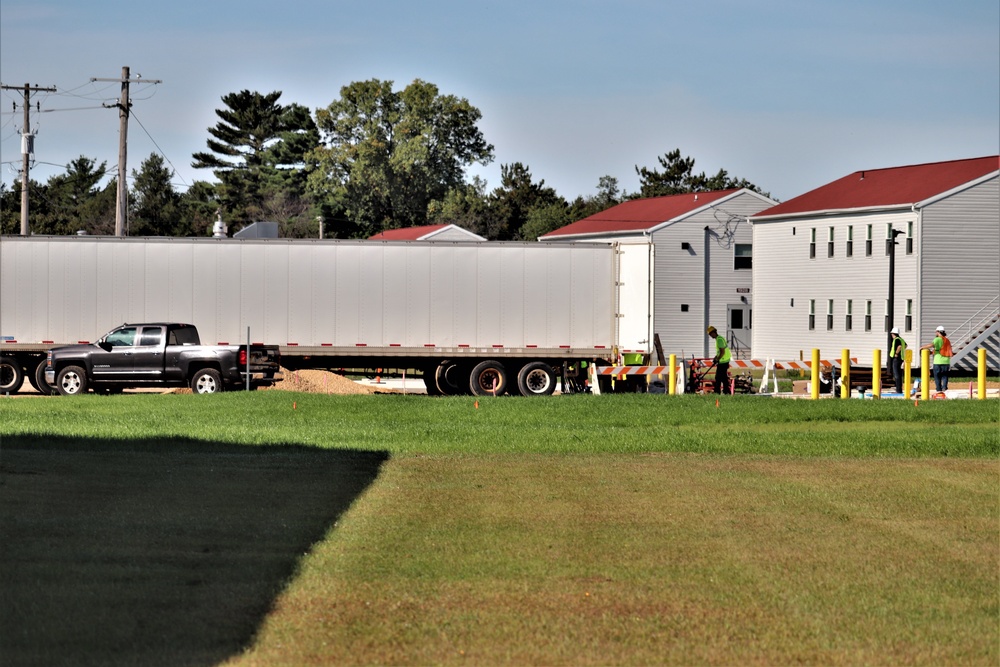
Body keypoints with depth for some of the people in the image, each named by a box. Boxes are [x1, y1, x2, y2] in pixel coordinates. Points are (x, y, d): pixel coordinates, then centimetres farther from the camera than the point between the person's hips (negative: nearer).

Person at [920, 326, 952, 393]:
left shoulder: (938, 339, -8)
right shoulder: (947, 340, 14)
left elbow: (931, 345, -25)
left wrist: (922, 347, -11)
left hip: (938, 361, -6)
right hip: (946, 361, 6)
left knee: (937, 375, 3)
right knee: (944, 375, 11)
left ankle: (939, 389, 0)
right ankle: (944, 388, -1)